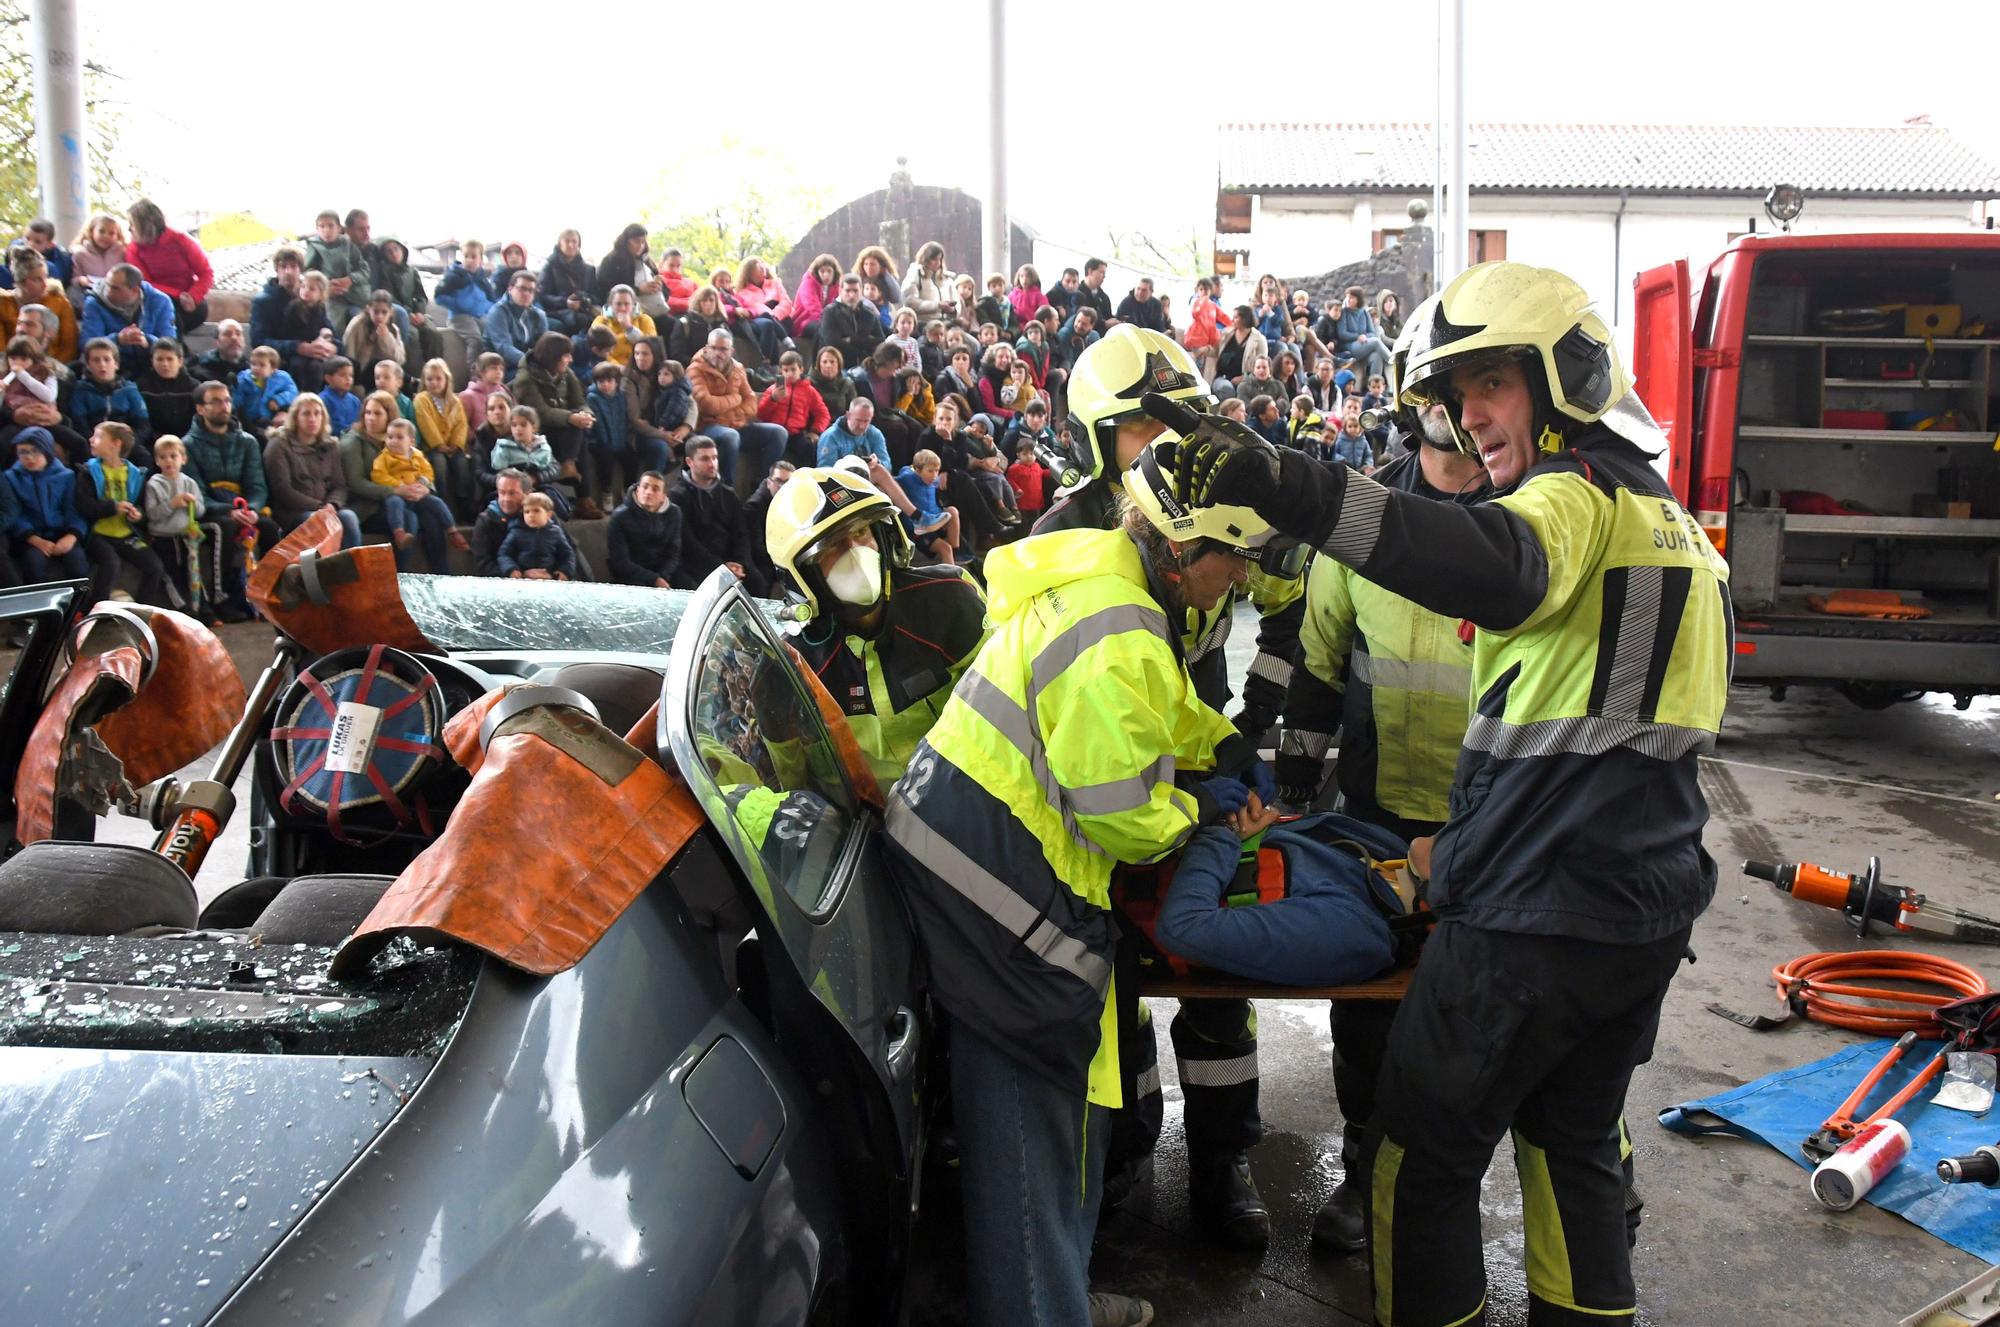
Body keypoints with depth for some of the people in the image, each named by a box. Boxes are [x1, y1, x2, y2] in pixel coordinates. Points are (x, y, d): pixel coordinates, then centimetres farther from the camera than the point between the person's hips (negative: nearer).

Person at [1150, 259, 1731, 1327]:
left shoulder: (1581, 492, -13)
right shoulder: (1670, 518, 17)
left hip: (1537, 920, -9)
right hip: (1650, 908, 9)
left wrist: (1284, 486, -50)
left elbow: (1501, 571, -39)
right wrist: (1466, 846, 25)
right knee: (1574, 1147, 22)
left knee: (1423, 1159, 5)